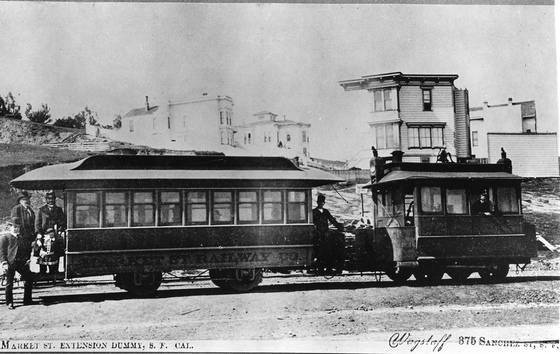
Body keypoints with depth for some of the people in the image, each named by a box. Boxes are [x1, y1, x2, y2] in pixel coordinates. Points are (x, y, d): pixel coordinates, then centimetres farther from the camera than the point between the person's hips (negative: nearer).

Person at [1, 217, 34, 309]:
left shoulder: (21, 238, 20)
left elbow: (25, 249, 21)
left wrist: (27, 259, 5)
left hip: (21, 262, 5)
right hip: (10, 263, -5)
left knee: (29, 278, 0)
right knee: (9, 283, 2)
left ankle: (27, 300, 11)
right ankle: (9, 303, 14)